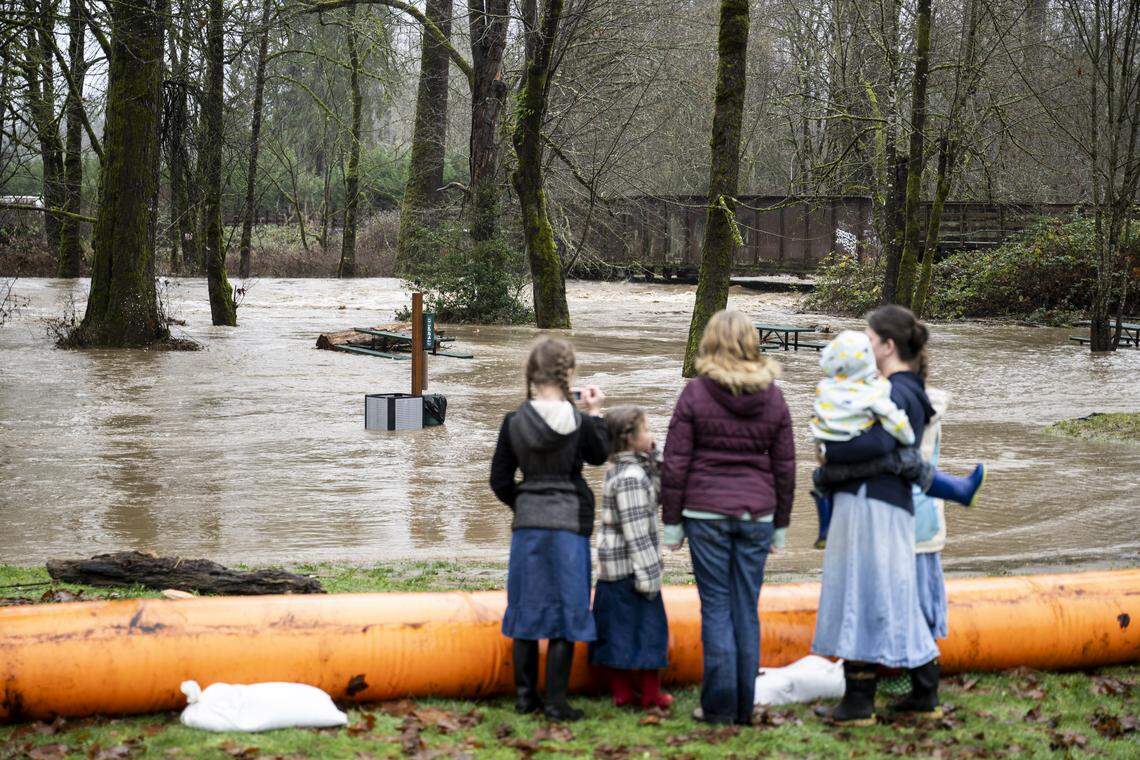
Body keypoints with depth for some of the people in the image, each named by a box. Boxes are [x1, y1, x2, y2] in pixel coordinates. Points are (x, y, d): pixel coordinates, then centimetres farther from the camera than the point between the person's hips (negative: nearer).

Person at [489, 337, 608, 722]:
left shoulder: (514, 422, -4)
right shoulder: (579, 423, -10)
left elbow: (500, 480, 3)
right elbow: (600, 456, 11)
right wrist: (595, 412, 18)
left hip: (527, 525, 3)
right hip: (569, 525, -3)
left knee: (526, 612, 12)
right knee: (565, 615, 3)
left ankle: (526, 694, 18)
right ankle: (556, 701, 1)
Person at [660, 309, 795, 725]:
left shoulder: (695, 393, -4)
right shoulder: (773, 397, 5)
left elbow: (675, 464, -4)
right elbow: (785, 467, 10)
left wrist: (671, 521, 4)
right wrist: (780, 523, 18)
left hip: (706, 514, -3)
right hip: (756, 515, 3)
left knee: (716, 608, 2)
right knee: (747, 609, 8)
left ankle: (719, 705, 4)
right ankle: (744, 705, 13)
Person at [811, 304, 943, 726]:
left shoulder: (895, 393, -13)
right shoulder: (906, 391, 18)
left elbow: (879, 443, -28)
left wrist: (830, 452, -16)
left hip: (871, 504, -10)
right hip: (892, 505, 10)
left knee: (863, 597, -4)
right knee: (894, 601, 15)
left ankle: (858, 702, 1)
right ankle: (925, 694, 20)